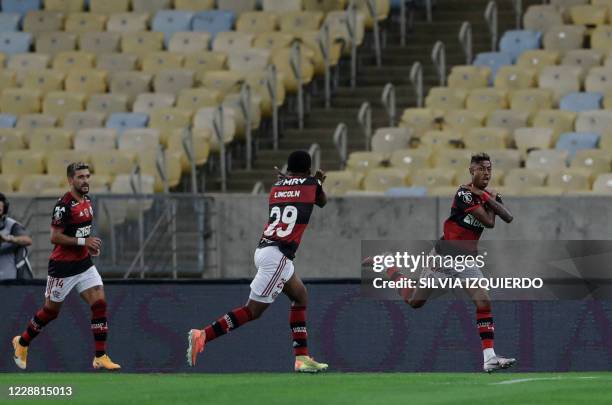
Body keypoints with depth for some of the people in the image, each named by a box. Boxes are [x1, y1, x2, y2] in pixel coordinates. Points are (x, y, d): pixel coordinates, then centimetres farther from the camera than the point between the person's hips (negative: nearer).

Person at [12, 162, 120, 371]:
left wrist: (90, 244, 6)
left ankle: (100, 357, -4)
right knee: (51, 310, 7)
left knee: (100, 304, -7)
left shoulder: (86, 201, 7)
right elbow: (55, 237, -21)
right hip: (63, 266, -7)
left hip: (84, 263, 7)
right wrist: (83, 241, -24)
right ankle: (22, 342, 32)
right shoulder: (64, 205, -19)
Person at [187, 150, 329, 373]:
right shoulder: (311, 184, 4)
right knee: (253, 310, -7)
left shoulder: (277, 186, 14)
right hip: (277, 256, -8)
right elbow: (322, 202, 26)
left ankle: (302, 358, 18)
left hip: (264, 250, 8)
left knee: (300, 297, 20)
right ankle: (203, 335, -16)